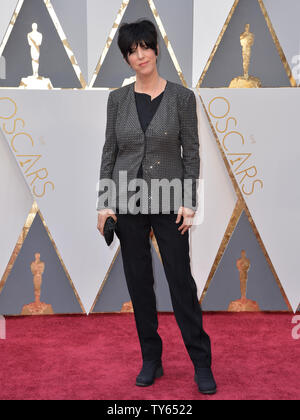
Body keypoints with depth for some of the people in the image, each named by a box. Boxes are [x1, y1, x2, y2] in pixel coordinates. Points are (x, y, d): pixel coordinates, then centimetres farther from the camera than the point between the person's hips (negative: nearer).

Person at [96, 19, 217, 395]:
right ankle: (151, 360, 23)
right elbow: (109, 152, 4)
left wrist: (189, 202, -10)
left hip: (169, 200, -2)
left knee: (181, 280, 1)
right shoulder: (117, 98, 3)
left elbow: (191, 153, -3)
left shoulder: (182, 96, -4)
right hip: (128, 198, 3)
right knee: (138, 281, 8)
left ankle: (202, 364, 16)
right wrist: (103, 203, -2)